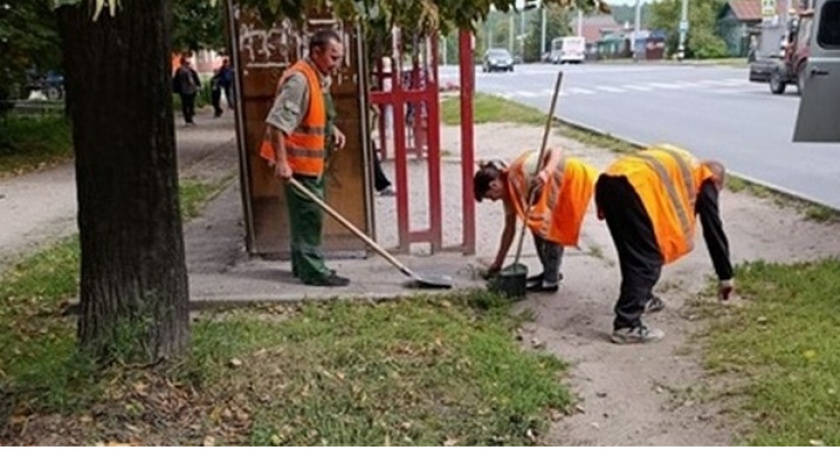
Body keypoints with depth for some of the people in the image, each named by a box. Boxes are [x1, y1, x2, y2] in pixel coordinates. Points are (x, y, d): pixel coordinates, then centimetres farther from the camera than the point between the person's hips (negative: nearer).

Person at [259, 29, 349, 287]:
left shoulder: (320, 78, 10)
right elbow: (277, 122, -28)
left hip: (312, 162, 10)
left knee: (307, 215, 17)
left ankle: (303, 266, 29)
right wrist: (281, 162, -32)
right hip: (298, 162, -10)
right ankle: (312, 271, 3)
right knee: (308, 216, -5)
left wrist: (332, 129, 8)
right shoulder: (299, 79, -22)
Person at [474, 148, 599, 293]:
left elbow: (556, 152, -31)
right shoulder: (508, 191, 0)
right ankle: (550, 273, 23)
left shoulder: (521, 169, -26)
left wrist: (545, 174, -50)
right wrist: (498, 262, 11)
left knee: (550, 228, -9)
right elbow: (509, 229, 8)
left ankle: (551, 281, 1)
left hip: (574, 179, -9)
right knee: (537, 226, 9)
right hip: (560, 188, 9)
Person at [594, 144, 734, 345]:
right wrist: (725, 276, 28)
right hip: (633, 188, -8)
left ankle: (641, 298, 40)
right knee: (646, 259, 0)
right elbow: (713, 229, 21)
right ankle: (627, 326, -3)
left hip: (608, 181, 8)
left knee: (633, 253, 25)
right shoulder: (705, 180, 20)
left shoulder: (677, 165, 39)